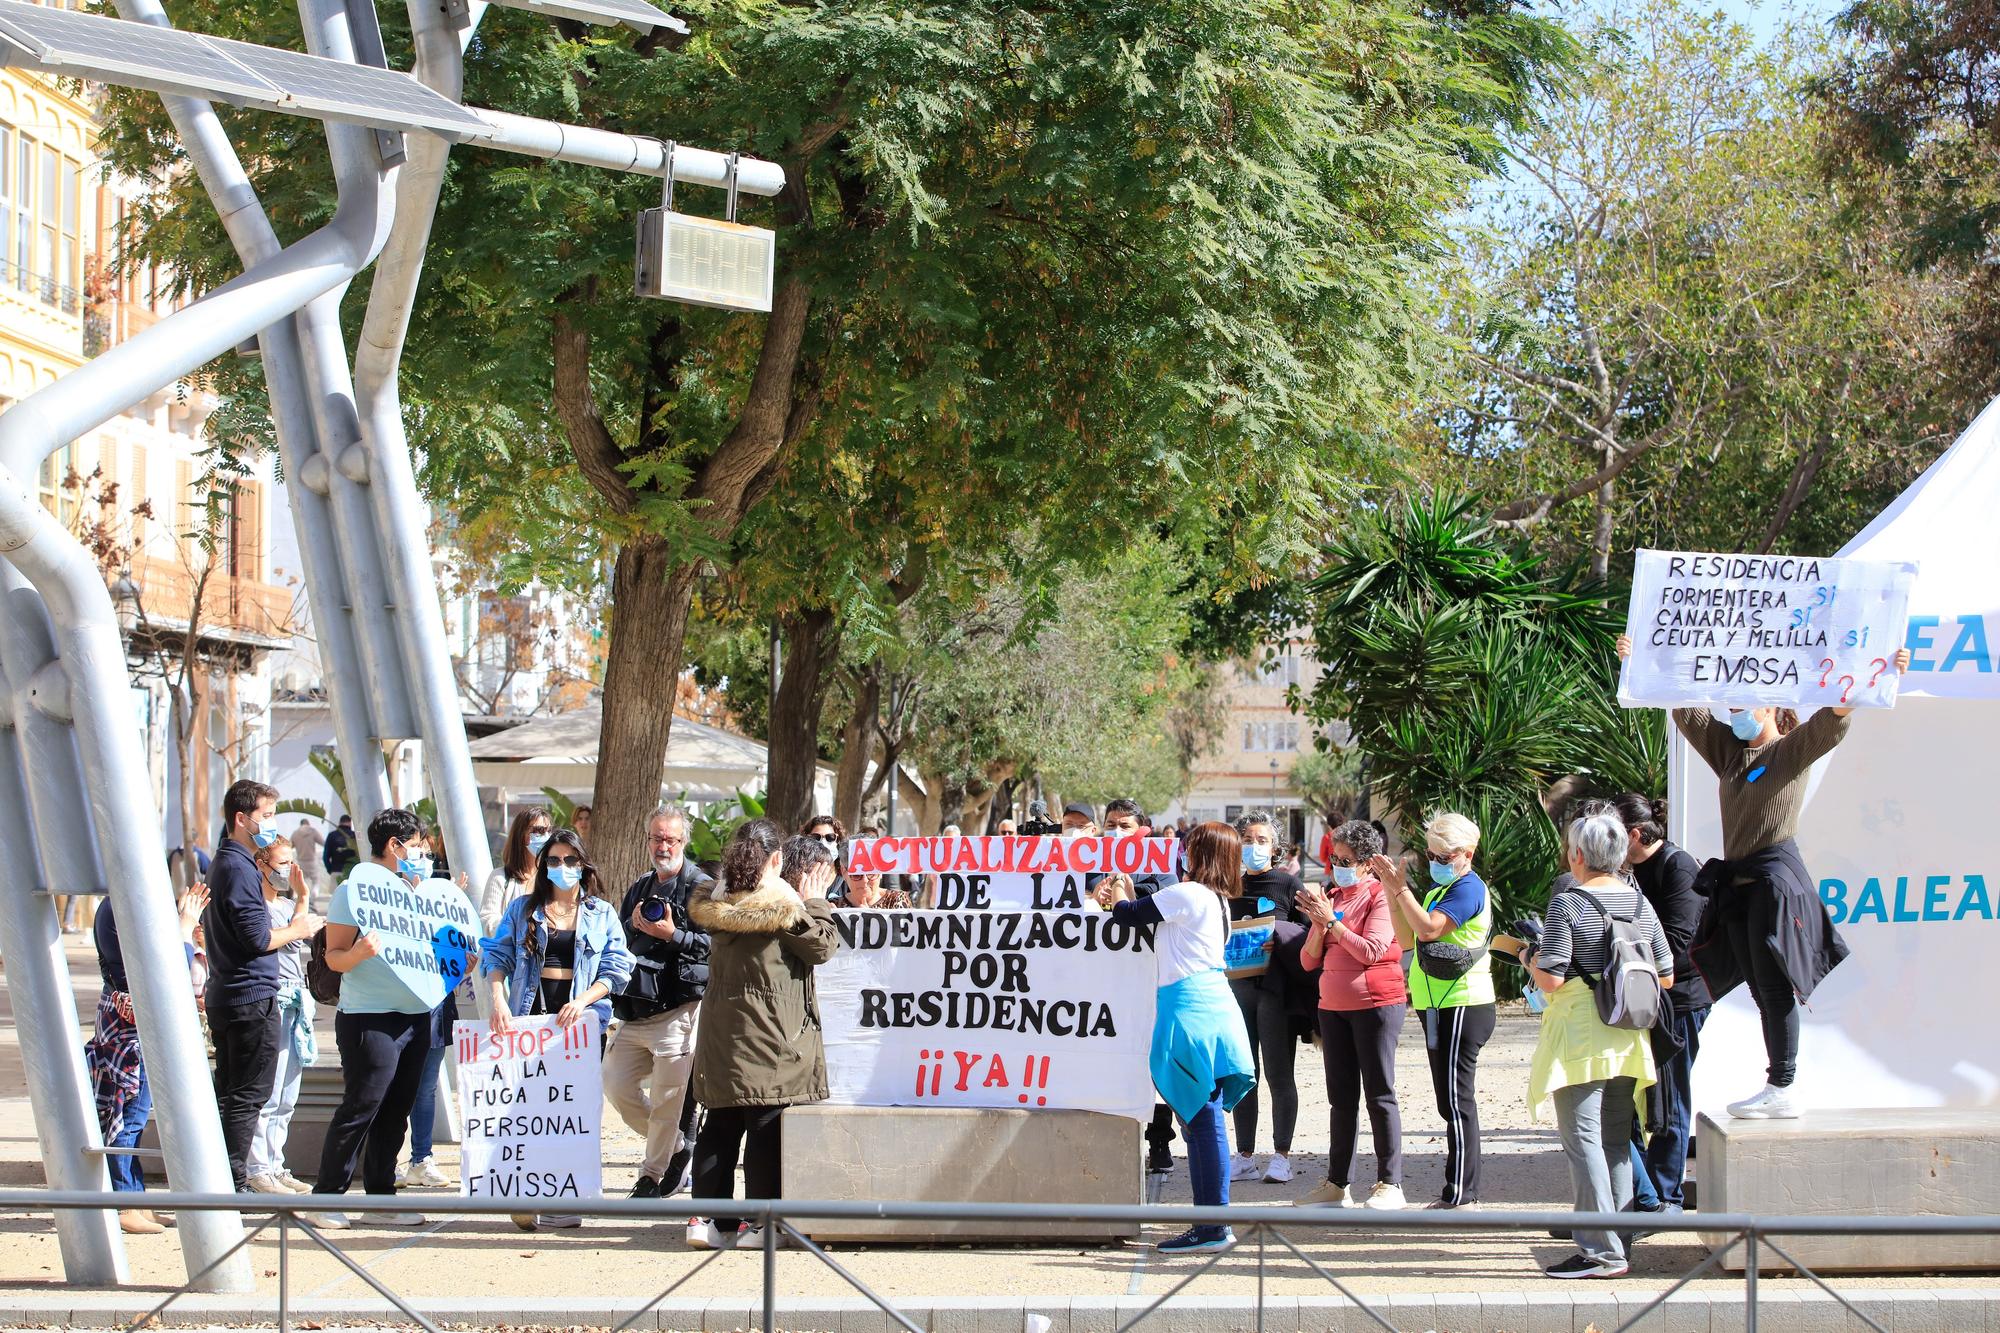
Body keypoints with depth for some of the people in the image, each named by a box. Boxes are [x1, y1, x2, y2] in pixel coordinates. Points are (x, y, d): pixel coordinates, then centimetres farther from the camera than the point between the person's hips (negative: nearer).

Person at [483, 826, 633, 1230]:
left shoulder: (602, 913, 10)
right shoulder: (522, 909, 13)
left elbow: (617, 968, 2)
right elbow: (497, 954, 7)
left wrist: (582, 1001, -13)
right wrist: (497, 997, -11)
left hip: (583, 1021, 0)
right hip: (531, 1017, 0)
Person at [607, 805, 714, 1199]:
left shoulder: (701, 887, -5)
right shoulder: (639, 888, 19)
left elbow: (716, 943, -15)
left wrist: (673, 935, -21)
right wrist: (633, 926, 5)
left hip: (678, 1010, -8)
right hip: (636, 1011, 8)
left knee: (667, 1097, -4)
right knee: (615, 1083, 8)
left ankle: (652, 1174, 10)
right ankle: (676, 1149, 24)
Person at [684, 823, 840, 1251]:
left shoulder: (716, 904, 7)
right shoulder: (782, 903, -11)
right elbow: (821, 947, -6)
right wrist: (814, 902, 6)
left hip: (720, 1031, 6)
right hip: (768, 1034, -6)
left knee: (720, 1124, 10)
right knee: (766, 1126, -1)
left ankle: (706, 1217, 9)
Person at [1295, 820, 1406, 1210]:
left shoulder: (1381, 895, -7)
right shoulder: (1331, 897, 11)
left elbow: (1371, 950, -18)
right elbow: (1309, 961, 9)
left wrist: (1331, 920, -17)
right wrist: (1319, 925, -8)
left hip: (1375, 1004, -7)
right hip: (1333, 1006, 7)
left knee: (1379, 1095, -4)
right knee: (1341, 1097, 9)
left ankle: (1390, 1184, 0)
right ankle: (1337, 1184, 13)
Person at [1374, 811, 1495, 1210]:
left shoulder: (1468, 888, -12)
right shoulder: (1439, 887, 18)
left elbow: (1428, 928, -25)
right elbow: (1406, 938, 13)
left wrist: (1400, 888, -20)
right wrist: (1391, 891, 3)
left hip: (1462, 1007, -10)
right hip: (1442, 1007, 10)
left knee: (1456, 1101, -9)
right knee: (1454, 1101, 14)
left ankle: (1460, 1196, -7)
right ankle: (1463, 1192, 21)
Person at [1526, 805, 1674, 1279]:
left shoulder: (1566, 905, -12)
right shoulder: (1640, 904, 6)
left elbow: (1551, 979, -17)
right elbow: (1665, 976, 10)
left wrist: (1531, 959, 3)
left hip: (1579, 1037, -6)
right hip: (1628, 1041, 7)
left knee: (1583, 1139, -5)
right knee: (1617, 1139, 15)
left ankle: (1602, 1253, -8)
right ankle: (1619, 1237, 20)